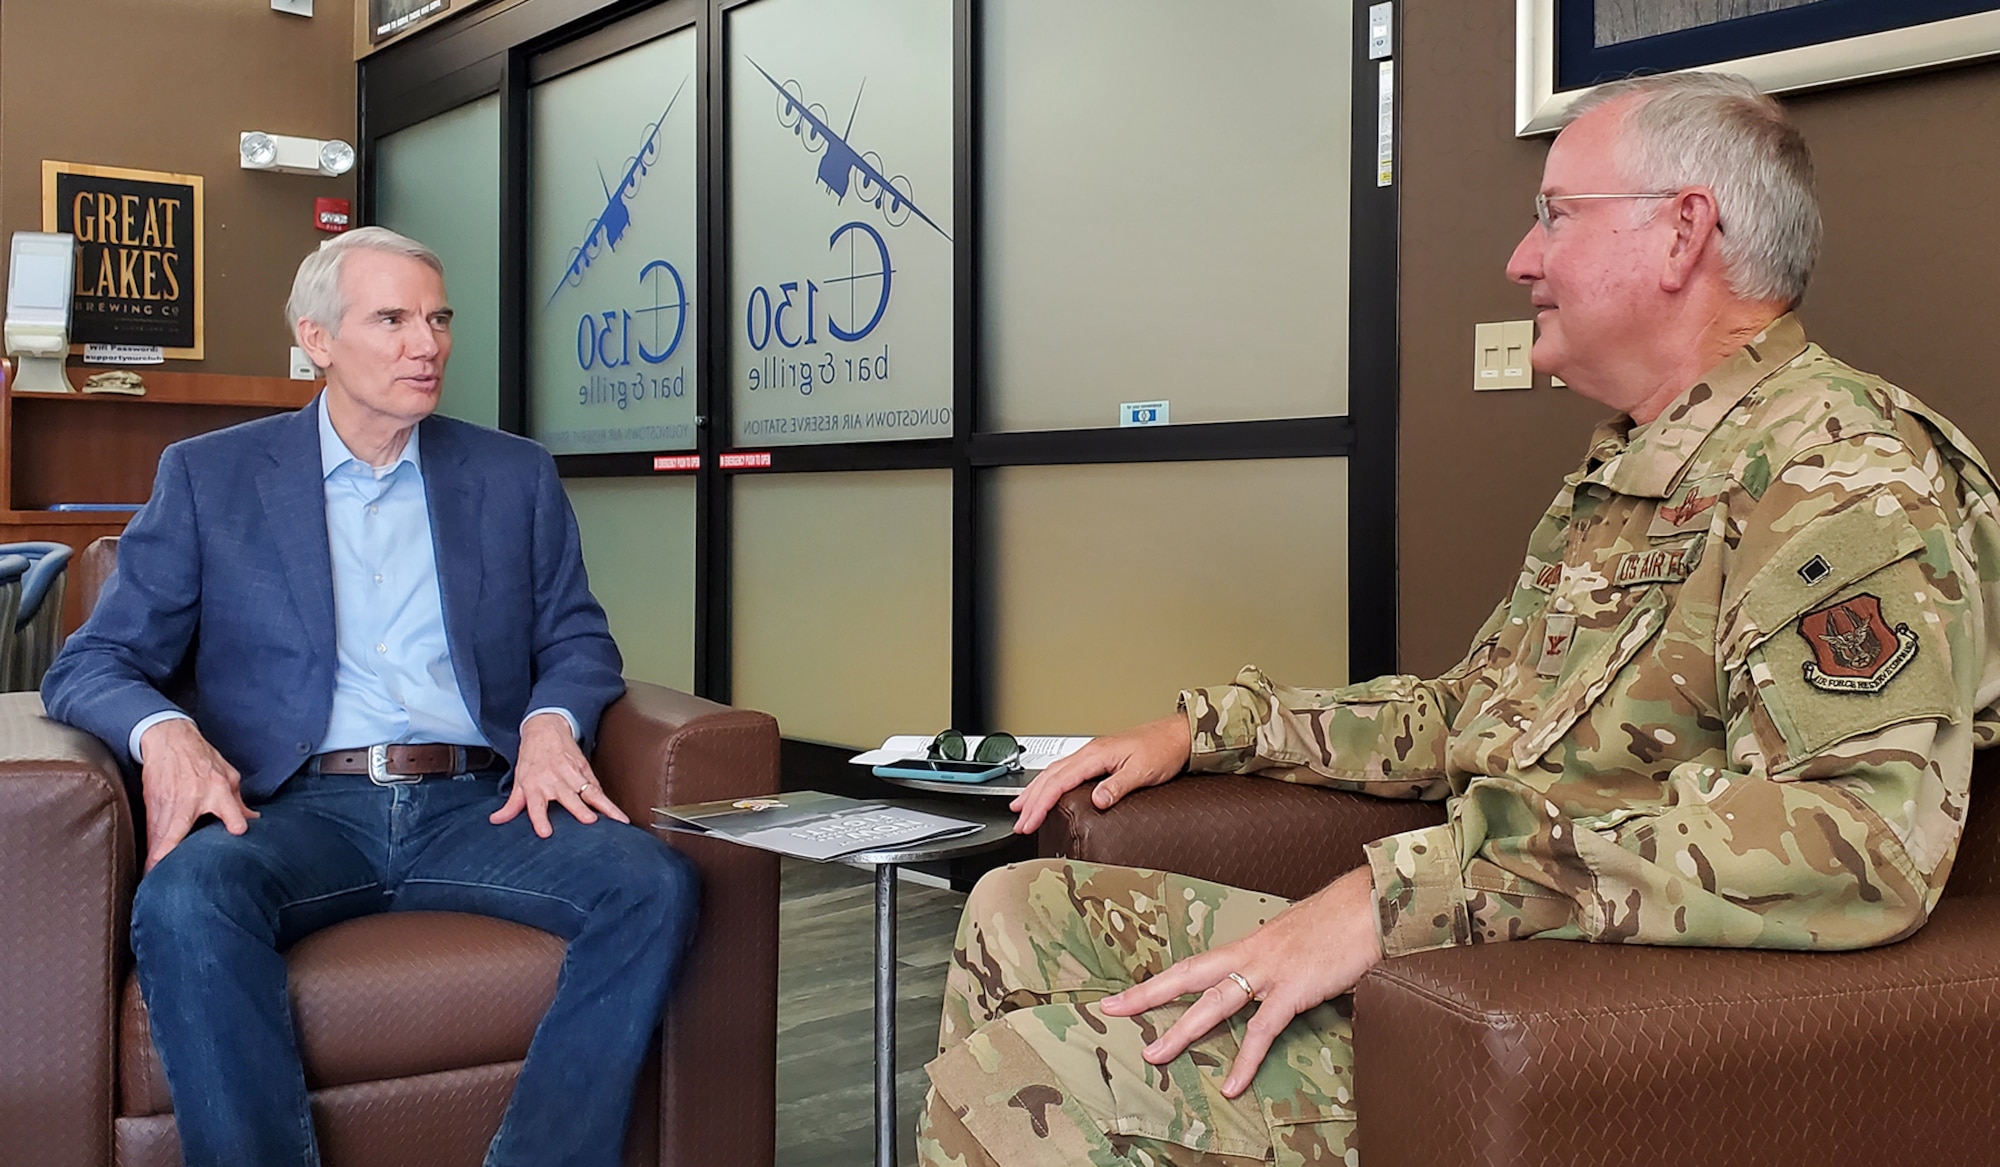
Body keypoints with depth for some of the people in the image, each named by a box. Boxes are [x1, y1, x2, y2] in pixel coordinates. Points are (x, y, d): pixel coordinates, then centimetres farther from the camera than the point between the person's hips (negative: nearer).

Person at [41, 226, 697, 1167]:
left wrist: (550, 724, -7)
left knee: (654, 883, -26)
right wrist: (164, 732, -16)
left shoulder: (516, 477, 17)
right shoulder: (208, 476, 11)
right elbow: (93, 664, 9)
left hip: (475, 806, 2)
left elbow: (577, 641, 18)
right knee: (186, 898, -35)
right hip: (300, 807, -1)